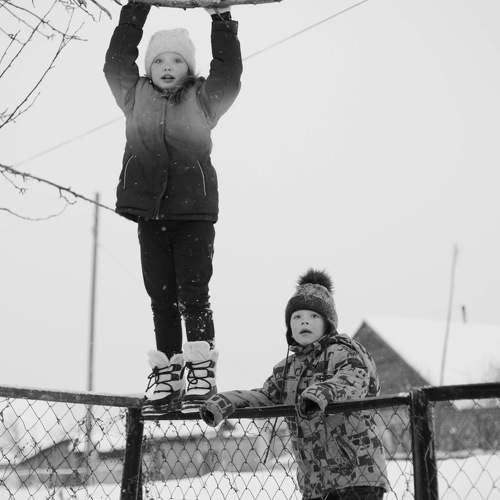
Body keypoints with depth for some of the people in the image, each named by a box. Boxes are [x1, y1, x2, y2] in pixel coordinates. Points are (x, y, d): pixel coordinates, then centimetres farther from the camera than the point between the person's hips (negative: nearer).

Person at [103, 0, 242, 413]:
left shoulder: (204, 99, 8)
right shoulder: (136, 97, 12)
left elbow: (229, 72, 1)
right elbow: (116, 61, 9)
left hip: (194, 209, -2)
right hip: (149, 210, 3)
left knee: (193, 293, -6)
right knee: (161, 297, 6)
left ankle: (201, 372, -2)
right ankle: (167, 375, 11)